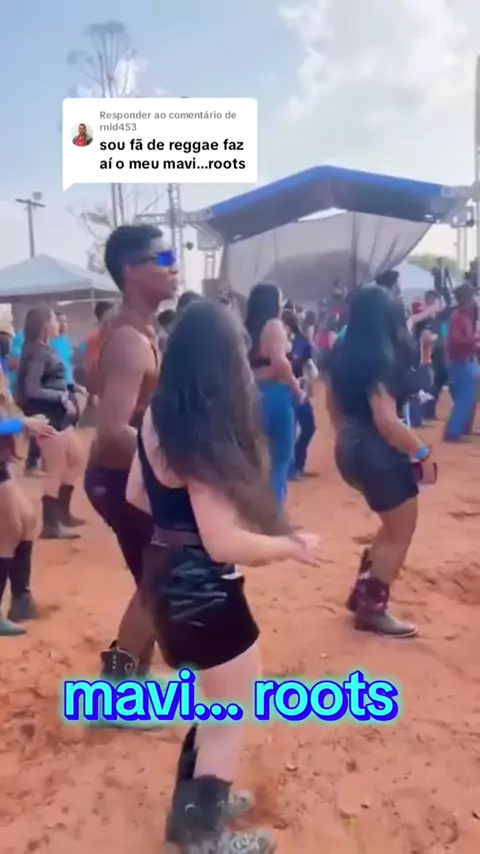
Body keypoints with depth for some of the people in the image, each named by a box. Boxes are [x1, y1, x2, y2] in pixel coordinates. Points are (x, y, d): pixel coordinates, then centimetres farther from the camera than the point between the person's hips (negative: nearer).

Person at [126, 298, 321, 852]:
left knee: (217, 700, 28)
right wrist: (292, 545, -13)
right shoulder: (205, 439, -27)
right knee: (233, 713, 14)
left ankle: (197, 800, 46)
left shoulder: (157, 419, 1)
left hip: (168, 578, 9)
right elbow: (225, 545, -27)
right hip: (204, 590, -9)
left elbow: (137, 495, 11)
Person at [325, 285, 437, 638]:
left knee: (394, 527, 24)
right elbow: (387, 421, -26)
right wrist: (423, 453, -17)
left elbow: (334, 405, 16)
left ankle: (363, 592, 30)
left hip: (351, 450, 9)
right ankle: (372, 609, 19)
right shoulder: (381, 359, -20)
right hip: (379, 454, -9)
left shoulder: (342, 354, 6)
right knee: (400, 533, 10)